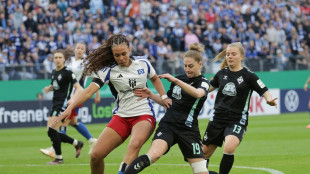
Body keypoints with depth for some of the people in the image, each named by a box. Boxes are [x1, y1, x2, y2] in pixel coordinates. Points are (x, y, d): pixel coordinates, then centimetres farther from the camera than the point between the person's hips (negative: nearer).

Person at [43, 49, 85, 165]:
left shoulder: (67, 72, -10)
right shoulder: (54, 72, 13)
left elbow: (79, 88, -13)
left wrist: (72, 99, -30)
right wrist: (49, 88, 5)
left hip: (64, 104, -9)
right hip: (55, 105, 9)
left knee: (52, 131, -16)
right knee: (50, 132, 7)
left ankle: (59, 158, -5)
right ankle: (77, 143, 23)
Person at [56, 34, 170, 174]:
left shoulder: (143, 64, 3)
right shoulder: (109, 70, -3)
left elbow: (155, 79, 26)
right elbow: (89, 91, -14)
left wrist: (163, 97, 14)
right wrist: (70, 108, -26)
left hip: (144, 115, -1)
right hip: (121, 117, 2)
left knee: (134, 145, -36)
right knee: (96, 155, -8)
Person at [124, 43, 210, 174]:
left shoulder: (203, 82, 0)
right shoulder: (180, 79, 15)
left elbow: (197, 93, -26)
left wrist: (175, 80, -32)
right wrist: (150, 95, 11)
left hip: (188, 130, -2)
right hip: (168, 125, 2)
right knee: (153, 155, -27)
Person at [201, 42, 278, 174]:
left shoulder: (248, 76, -7)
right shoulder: (222, 73, 6)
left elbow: (264, 91, -8)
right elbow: (210, 87, 25)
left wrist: (269, 100, -28)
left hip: (237, 120, -5)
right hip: (218, 118, 5)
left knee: (229, 148, -31)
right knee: (204, 152, 11)